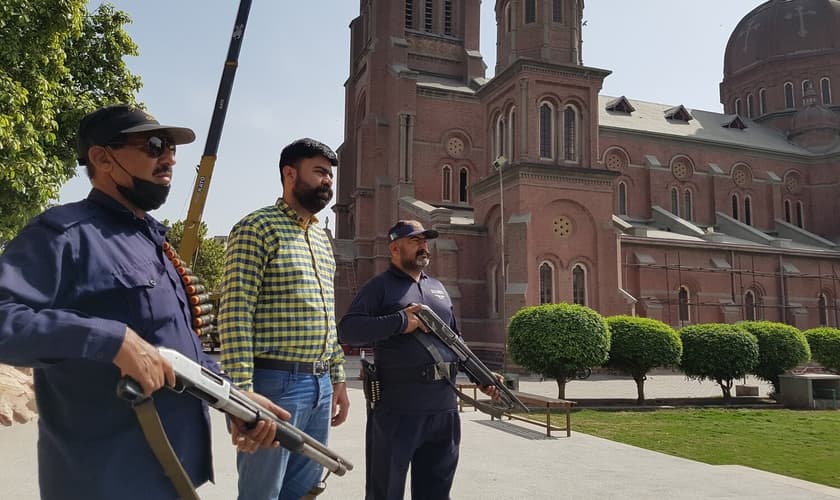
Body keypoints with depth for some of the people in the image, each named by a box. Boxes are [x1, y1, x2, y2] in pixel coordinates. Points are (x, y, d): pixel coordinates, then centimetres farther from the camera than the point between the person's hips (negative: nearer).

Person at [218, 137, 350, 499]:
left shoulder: (322, 238, 16)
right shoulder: (257, 228, -9)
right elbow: (235, 314, -15)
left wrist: (337, 378, 17)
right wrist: (242, 391, -20)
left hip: (320, 384, 8)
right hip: (275, 382, -8)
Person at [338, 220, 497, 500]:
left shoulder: (438, 288, 18)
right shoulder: (380, 286, -1)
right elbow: (346, 330, -14)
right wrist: (401, 322, -18)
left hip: (444, 407, 6)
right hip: (397, 407, -6)